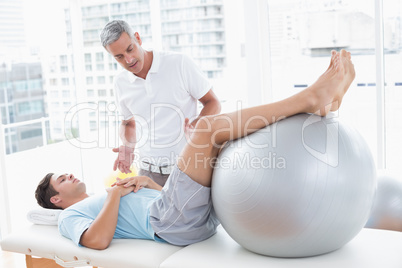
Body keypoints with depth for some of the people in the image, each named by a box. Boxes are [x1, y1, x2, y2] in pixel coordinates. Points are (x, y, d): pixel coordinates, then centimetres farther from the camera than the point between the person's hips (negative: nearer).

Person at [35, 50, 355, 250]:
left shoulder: (107, 197, 38)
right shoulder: (71, 216, 15)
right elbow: (98, 240, -11)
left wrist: (147, 182, 13)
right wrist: (115, 193, -3)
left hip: (204, 211, 8)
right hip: (172, 221, -8)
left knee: (241, 130, 2)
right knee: (208, 125, -22)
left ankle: (322, 101, -15)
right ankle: (309, 98, -28)